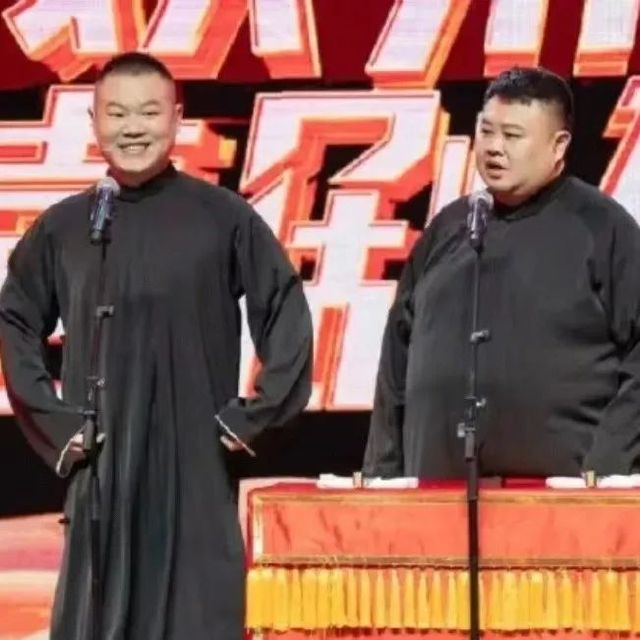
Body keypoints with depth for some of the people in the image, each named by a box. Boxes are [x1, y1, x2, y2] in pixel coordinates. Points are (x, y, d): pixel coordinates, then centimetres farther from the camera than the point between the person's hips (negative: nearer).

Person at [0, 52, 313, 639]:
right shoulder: (62, 228, 6)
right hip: (101, 466, 2)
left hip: (196, 466, -2)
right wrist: (52, 421, 7)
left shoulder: (222, 216, -1)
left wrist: (252, 416, -3)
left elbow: (288, 314, 2)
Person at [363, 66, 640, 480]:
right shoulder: (448, 227, 15)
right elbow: (400, 355, 17)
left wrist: (606, 470, -14)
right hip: (440, 489, 4)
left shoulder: (604, 228, 0)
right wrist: (383, 475, 12)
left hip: (563, 492, -4)